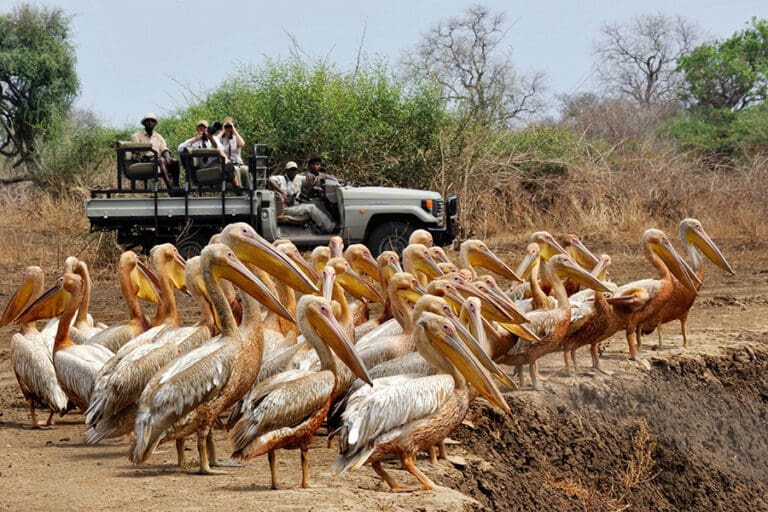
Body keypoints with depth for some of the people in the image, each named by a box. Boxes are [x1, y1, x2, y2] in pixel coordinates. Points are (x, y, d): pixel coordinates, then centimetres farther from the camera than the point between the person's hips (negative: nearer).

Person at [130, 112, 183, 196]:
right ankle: (170, 188, -56)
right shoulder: (136, 136, 10)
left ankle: (175, 185, -31)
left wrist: (167, 157, -14)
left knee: (175, 161, -25)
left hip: (157, 159, 5)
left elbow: (164, 150, 10)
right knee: (161, 160, -37)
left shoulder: (158, 137, 24)